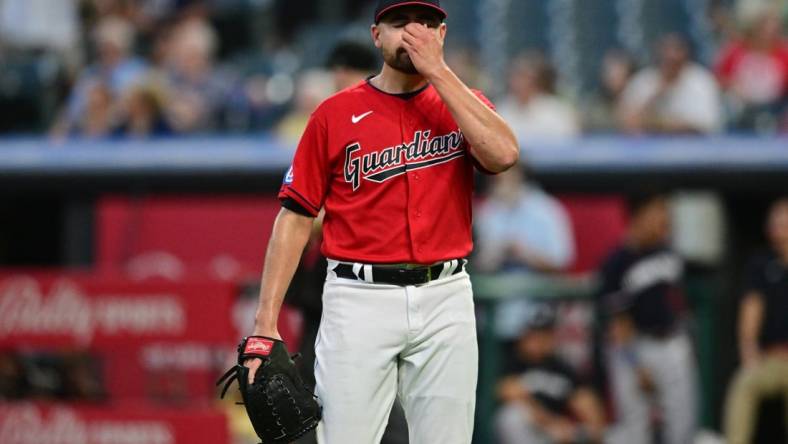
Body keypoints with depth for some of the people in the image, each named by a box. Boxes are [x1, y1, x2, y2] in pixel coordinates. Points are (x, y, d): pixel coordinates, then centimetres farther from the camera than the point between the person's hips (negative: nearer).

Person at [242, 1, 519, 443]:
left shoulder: (463, 104, 9)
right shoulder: (336, 114, 4)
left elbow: (503, 154, -14)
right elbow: (296, 217, 3)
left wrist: (438, 70, -12)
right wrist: (266, 323, -5)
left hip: (445, 300, 2)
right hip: (359, 301, -2)